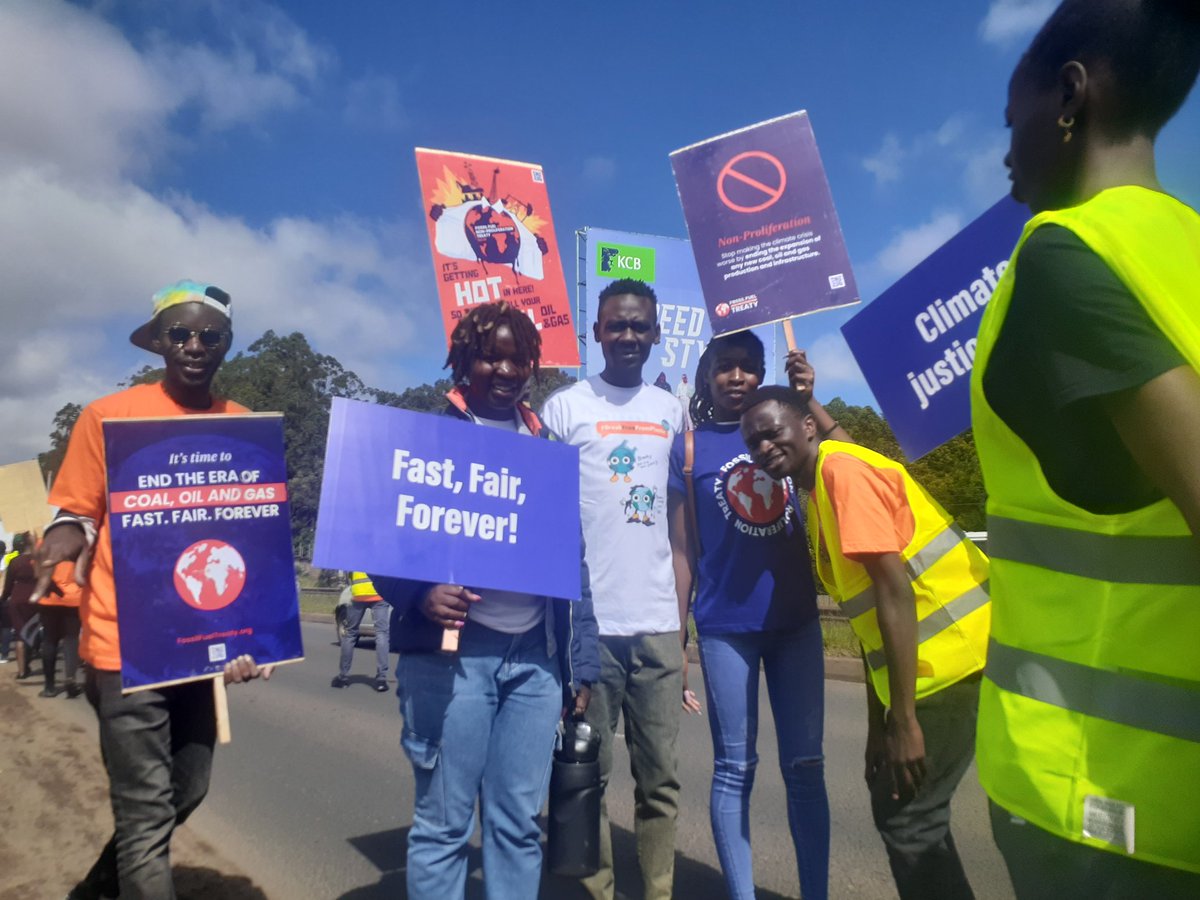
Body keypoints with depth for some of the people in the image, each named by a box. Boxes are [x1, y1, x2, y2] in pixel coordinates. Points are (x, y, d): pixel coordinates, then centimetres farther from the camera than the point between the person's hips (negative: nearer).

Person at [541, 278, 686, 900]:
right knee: (588, 776, 8)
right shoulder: (563, 407, 0)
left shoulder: (672, 411, 12)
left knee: (660, 778, 11)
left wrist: (684, 617, 12)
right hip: (588, 621, -3)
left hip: (658, 622, 3)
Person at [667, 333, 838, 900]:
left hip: (796, 621, 3)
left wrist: (808, 401, -18)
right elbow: (681, 549, -1)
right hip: (726, 627, -2)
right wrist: (677, 637, -3)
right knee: (734, 769, 7)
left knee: (805, 766, 10)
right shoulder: (689, 447, 0)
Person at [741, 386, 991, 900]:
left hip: (955, 655, -9)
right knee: (894, 806, 18)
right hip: (932, 662, 9)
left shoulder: (843, 469, -12)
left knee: (908, 819, -2)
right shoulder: (818, 493, 15)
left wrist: (904, 720, -20)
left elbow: (895, 590, -20)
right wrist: (877, 724, 17)